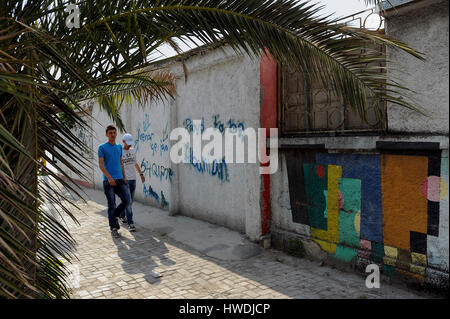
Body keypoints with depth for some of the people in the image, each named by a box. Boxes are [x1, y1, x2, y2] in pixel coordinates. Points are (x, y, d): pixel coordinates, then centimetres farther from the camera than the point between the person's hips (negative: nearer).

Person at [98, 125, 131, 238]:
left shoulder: (119, 147, 15)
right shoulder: (102, 148, -1)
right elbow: (101, 164, -8)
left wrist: (124, 178, 14)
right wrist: (109, 177, -19)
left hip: (120, 180, 5)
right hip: (108, 181, -5)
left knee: (127, 200, -4)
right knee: (111, 205, -1)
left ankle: (115, 216, 22)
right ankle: (113, 229, 10)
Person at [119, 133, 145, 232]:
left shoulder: (133, 151, 10)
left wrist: (141, 174, 18)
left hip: (133, 179, 6)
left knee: (130, 201, 13)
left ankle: (122, 216, 36)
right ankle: (130, 223, -6)